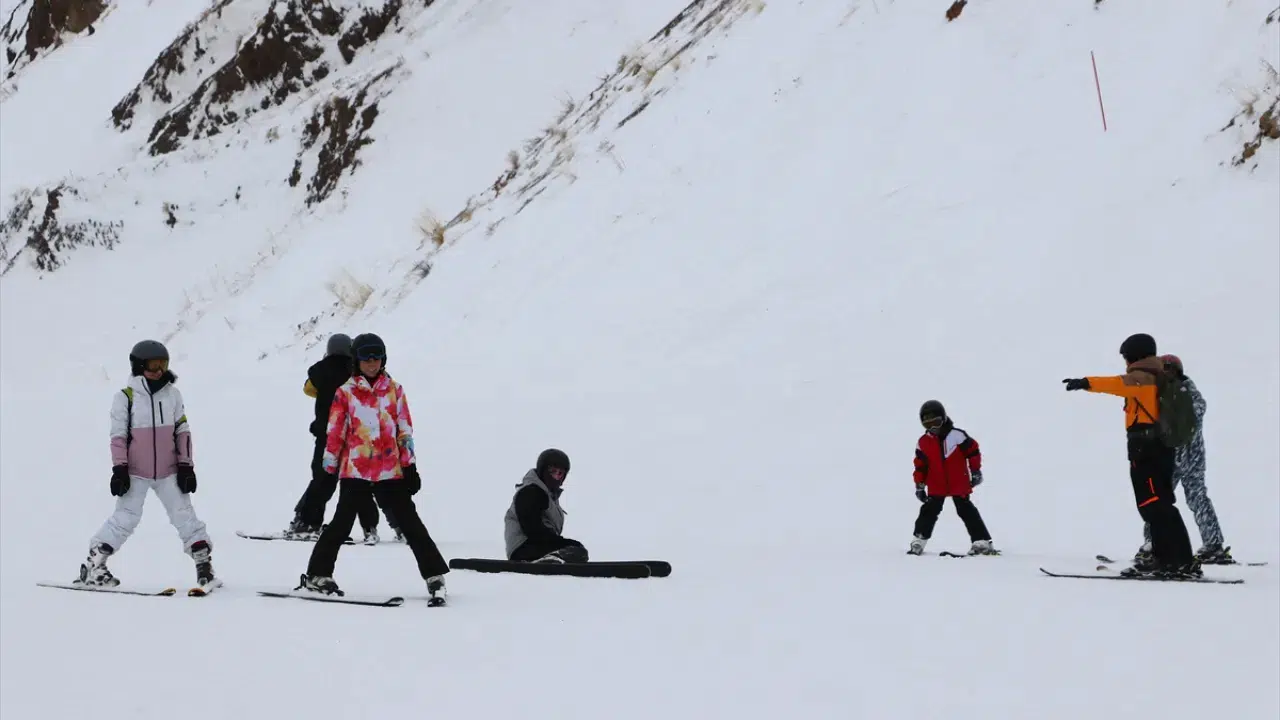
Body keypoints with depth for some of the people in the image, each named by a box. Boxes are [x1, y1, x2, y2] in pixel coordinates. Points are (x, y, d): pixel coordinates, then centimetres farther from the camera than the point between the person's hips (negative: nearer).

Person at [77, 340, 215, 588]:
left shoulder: (173, 394, 5)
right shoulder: (125, 397, -6)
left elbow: (183, 431, 8)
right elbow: (118, 435, -5)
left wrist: (186, 465, 3)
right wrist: (119, 469, -10)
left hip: (168, 472, 3)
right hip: (135, 472, -3)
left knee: (184, 515, 0)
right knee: (126, 518, -5)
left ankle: (203, 560, 6)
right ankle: (93, 563, 3)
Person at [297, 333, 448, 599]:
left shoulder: (394, 389, 8)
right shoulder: (345, 392, 2)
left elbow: (405, 430, 8)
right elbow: (334, 432, 4)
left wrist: (410, 466, 3)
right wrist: (329, 468, 5)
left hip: (391, 471, 2)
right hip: (355, 470, -1)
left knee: (410, 522, 2)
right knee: (342, 523, -1)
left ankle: (434, 575, 5)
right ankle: (317, 574, 9)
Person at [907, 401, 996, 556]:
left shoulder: (957, 435, -11)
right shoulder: (922, 443, 0)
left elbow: (973, 451, -4)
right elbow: (920, 466, 6)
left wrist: (976, 472, -3)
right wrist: (919, 486, 3)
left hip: (959, 485, -2)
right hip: (936, 487, 2)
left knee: (968, 512, 0)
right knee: (929, 512, 0)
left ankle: (981, 542, 3)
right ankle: (918, 541, 10)